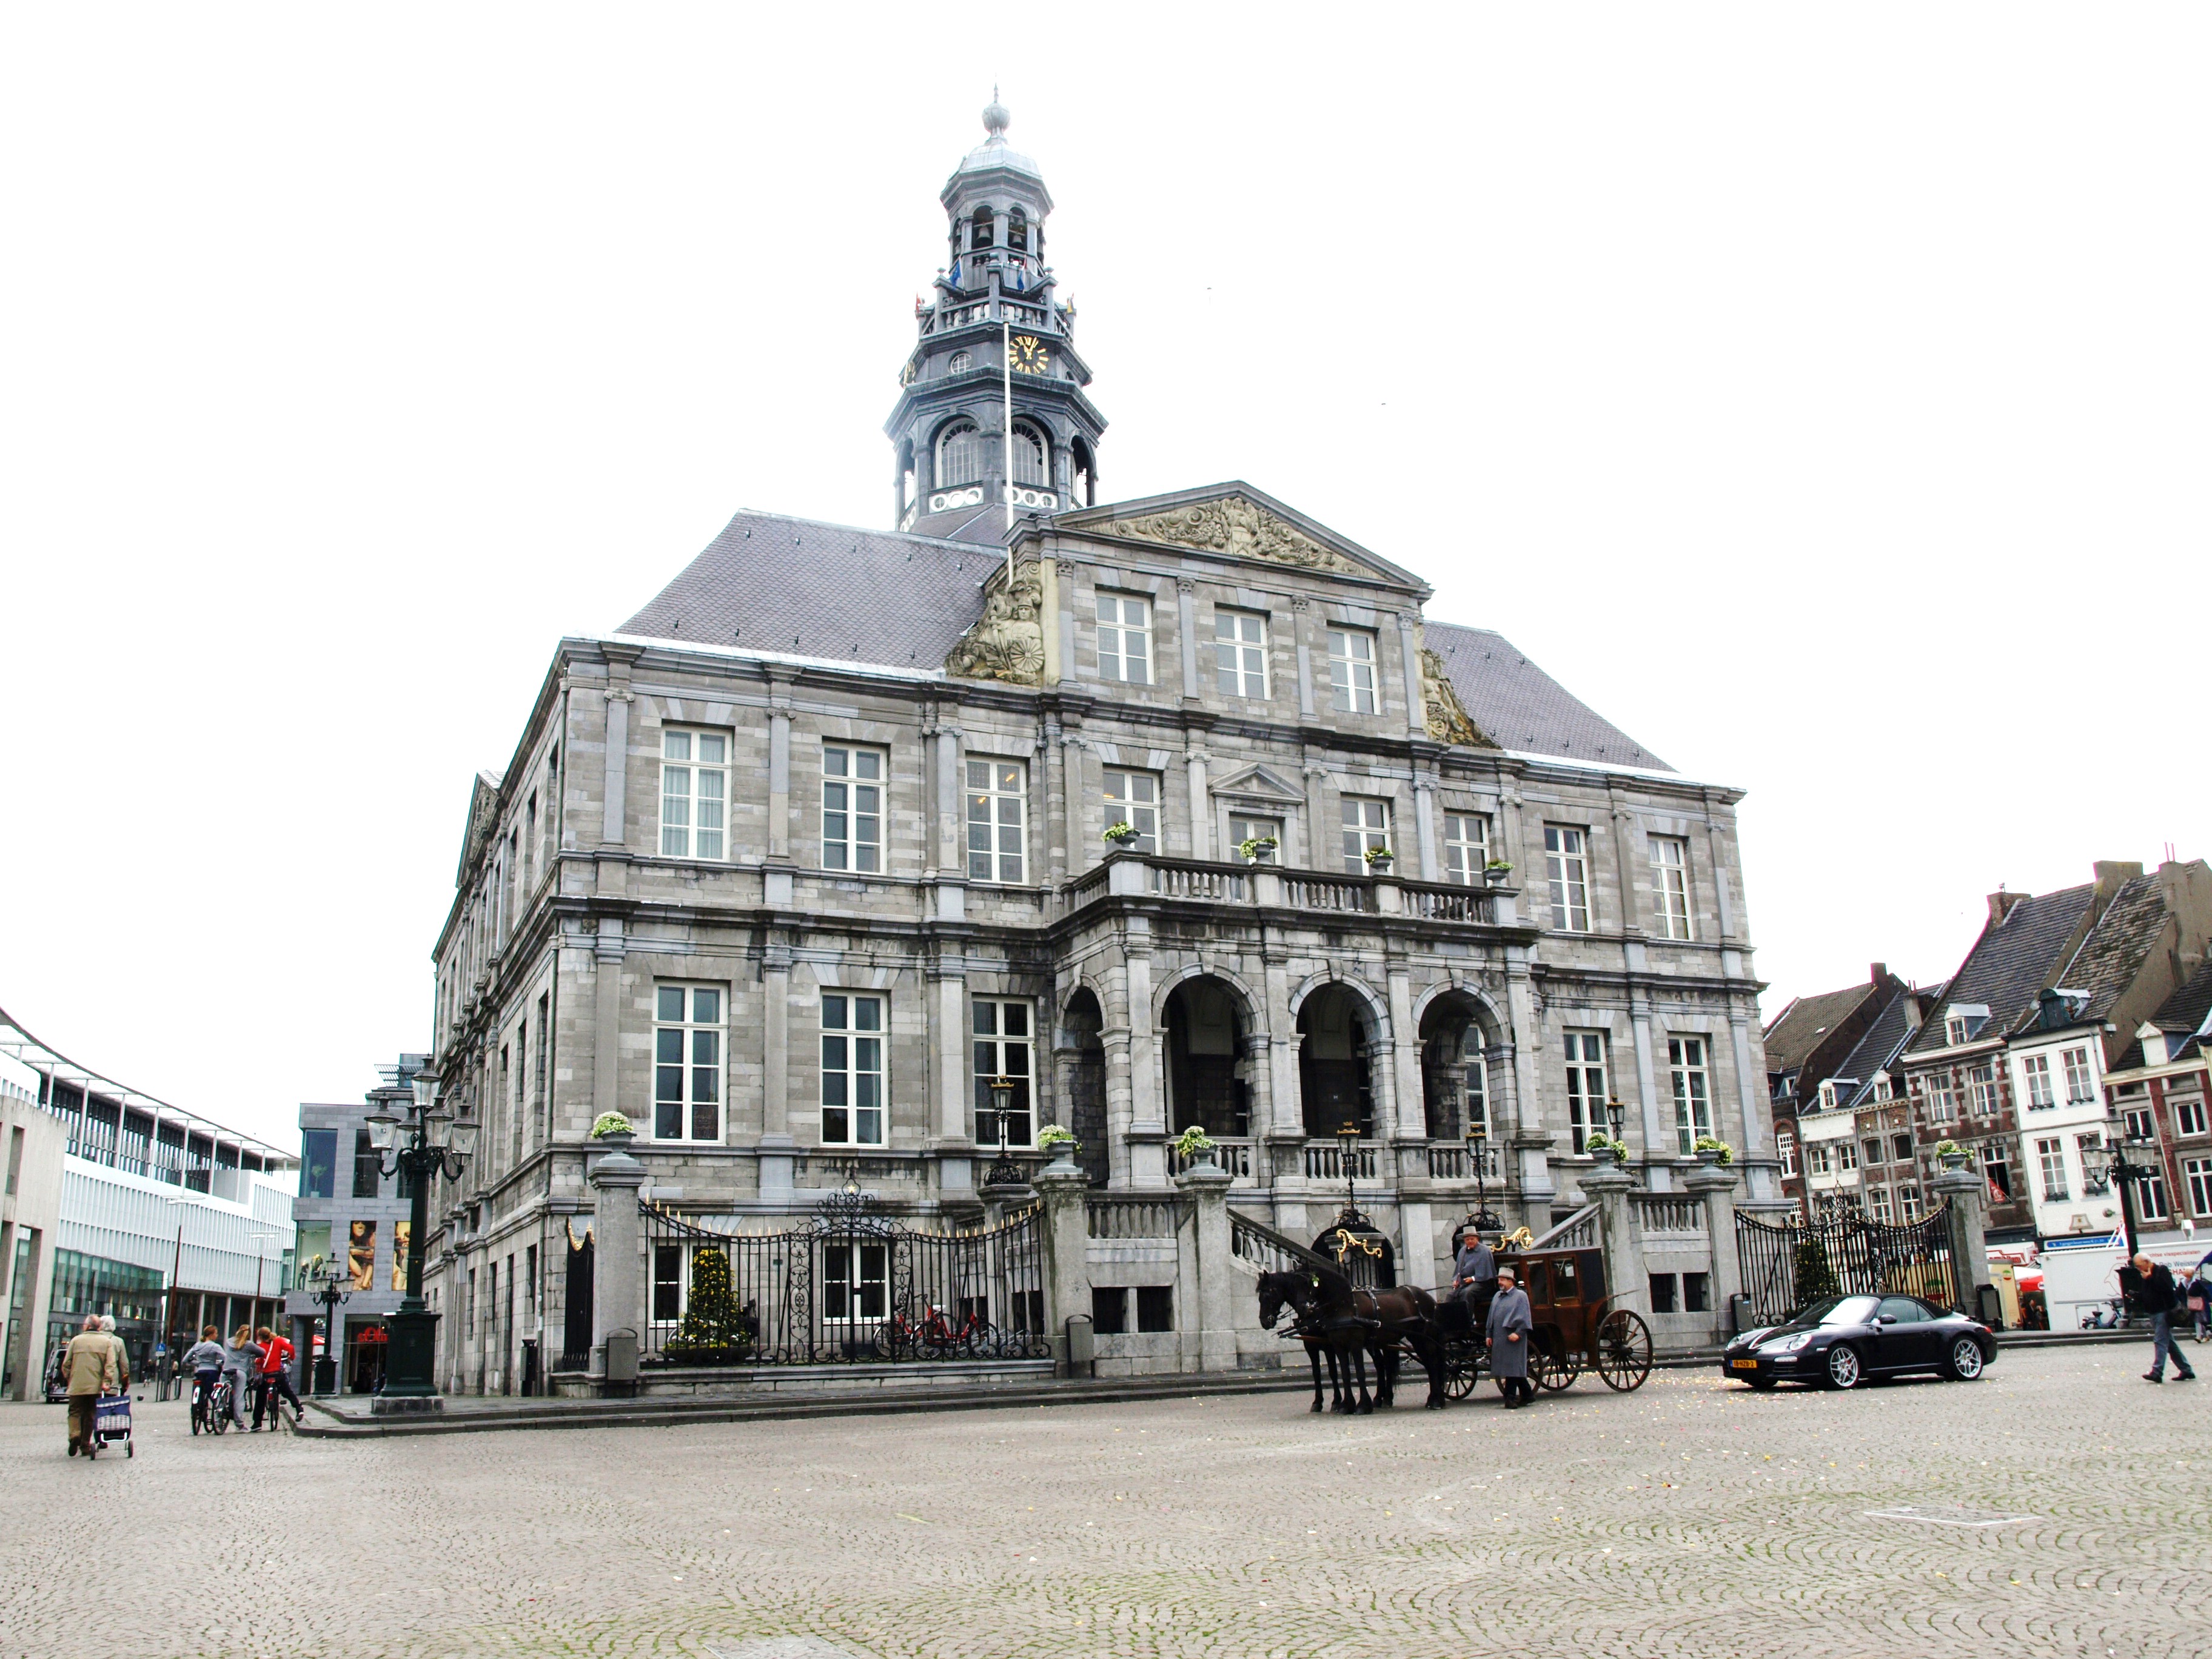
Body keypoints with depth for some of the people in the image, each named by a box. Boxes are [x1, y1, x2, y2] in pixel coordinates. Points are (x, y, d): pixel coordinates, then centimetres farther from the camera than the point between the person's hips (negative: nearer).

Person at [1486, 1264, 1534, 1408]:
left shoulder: (1520, 1296, -3)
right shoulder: (1497, 1297, 17)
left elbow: (1524, 1318, -10)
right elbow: (1491, 1317, 18)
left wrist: (1518, 1333, -19)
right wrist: (1490, 1335, 12)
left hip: (1513, 1338, -7)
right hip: (1499, 1339, 7)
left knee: (1512, 1368, -8)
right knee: (1516, 1369, 12)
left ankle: (1511, 1398, -7)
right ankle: (1527, 1394, 22)